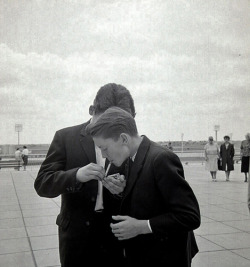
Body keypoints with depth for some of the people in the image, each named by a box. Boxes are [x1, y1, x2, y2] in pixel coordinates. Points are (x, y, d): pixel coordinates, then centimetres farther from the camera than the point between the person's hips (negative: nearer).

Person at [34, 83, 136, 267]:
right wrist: (77, 175, -28)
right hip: (76, 235, 0)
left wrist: (123, 189, -22)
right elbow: (42, 184, -10)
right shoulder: (66, 137, -4)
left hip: (116, 238, 1)